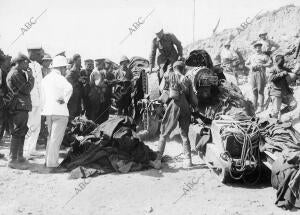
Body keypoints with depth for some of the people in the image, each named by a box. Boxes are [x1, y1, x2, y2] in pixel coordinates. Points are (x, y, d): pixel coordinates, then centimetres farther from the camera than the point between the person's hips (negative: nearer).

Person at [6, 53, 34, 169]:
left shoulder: (19, 73, 20)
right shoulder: (15, 74, -14)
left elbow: (25, 89, 17)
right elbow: (26, 89, -18)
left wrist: (27, 76, 10)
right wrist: (31, 77, -6)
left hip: (21, 107, 11)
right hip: (19, 107, -11)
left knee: (21, 133, 17)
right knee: (17, 134, -8)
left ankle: (19, 157, 27)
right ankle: (13, 160, -3)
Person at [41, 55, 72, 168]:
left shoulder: (45, 78, 14)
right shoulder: (59, 78, -12)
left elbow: (43, 97, 17)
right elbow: (69, 88, -32)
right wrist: (65, 100, -18)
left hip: (48, 111, 8)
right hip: (60, 112, -8)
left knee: (51, 136, 19)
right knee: (56, 138, -2)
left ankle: (48, 159, 25)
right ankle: (52, 162, 1)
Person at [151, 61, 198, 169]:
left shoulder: (170, 75, 6)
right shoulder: (187, 80, 11)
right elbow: (192, 96, 10)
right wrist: (196, 106, 26)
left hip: (174, 105, -3)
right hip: (185, 107, 3)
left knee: (163, 134, 1)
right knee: (184, 135, 15)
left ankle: (158, 159, -6)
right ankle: (188, 160, 13)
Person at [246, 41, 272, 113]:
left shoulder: (264, 56, 10)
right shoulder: (251, 56, 24)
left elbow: (270, 63, 1)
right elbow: (246, 64, 25)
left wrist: (262, 65, -12)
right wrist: (251, 66, 4)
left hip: (260, 73, -4)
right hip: (252, 74, 4)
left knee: (260, 90, -10)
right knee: (254, 90, 2)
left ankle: (261, 107, -12)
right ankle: (254, 106, 5)